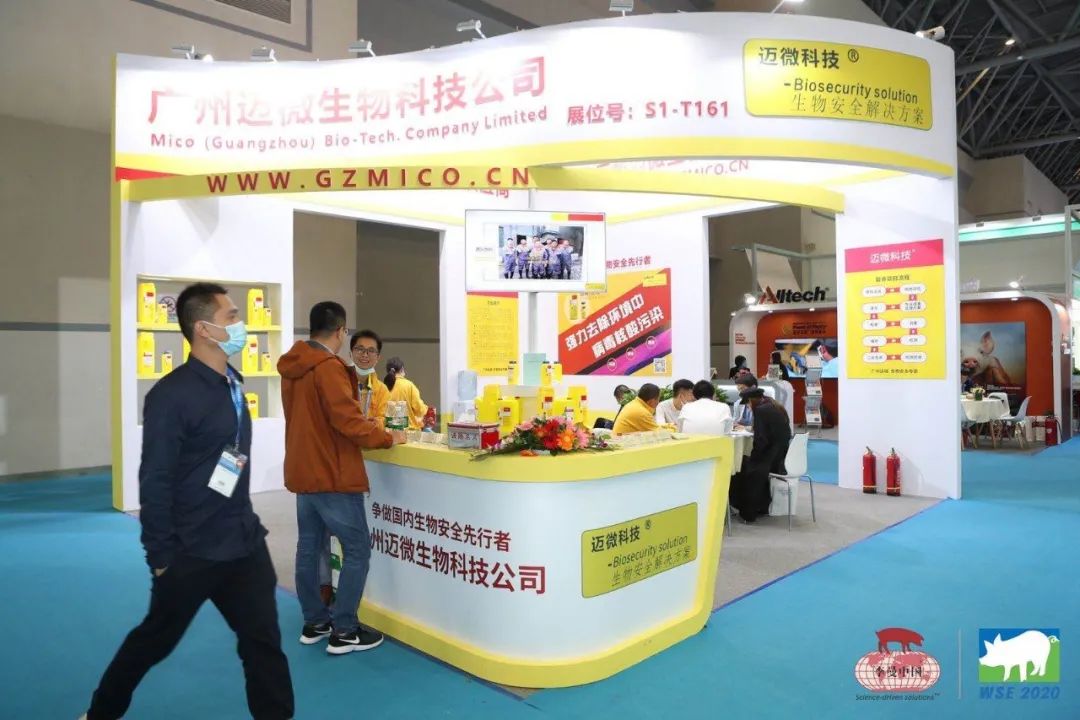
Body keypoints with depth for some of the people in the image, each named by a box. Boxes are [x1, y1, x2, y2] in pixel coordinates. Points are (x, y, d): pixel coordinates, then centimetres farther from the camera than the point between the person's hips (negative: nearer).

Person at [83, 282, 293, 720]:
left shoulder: (232, 383, 5)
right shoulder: (172, 395, -18)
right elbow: (154, 482, -17)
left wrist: (242, 523, 16)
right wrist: (160, 557, -14)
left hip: (246, 543, 6)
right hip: (192, 552, -6)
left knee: (263, 640, 8)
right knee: (155, 640, 16)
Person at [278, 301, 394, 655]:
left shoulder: (292, 367, 9)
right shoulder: (328, 367, -19)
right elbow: (349, 421, -23)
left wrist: (366, 424, 19)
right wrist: (387, 437, -9)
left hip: (303, 471, 9)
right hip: (331, 474, -9)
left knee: (308, 547, 14)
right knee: (357, 550, 0)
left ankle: (314, 622, 25)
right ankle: (344, 631, 5)